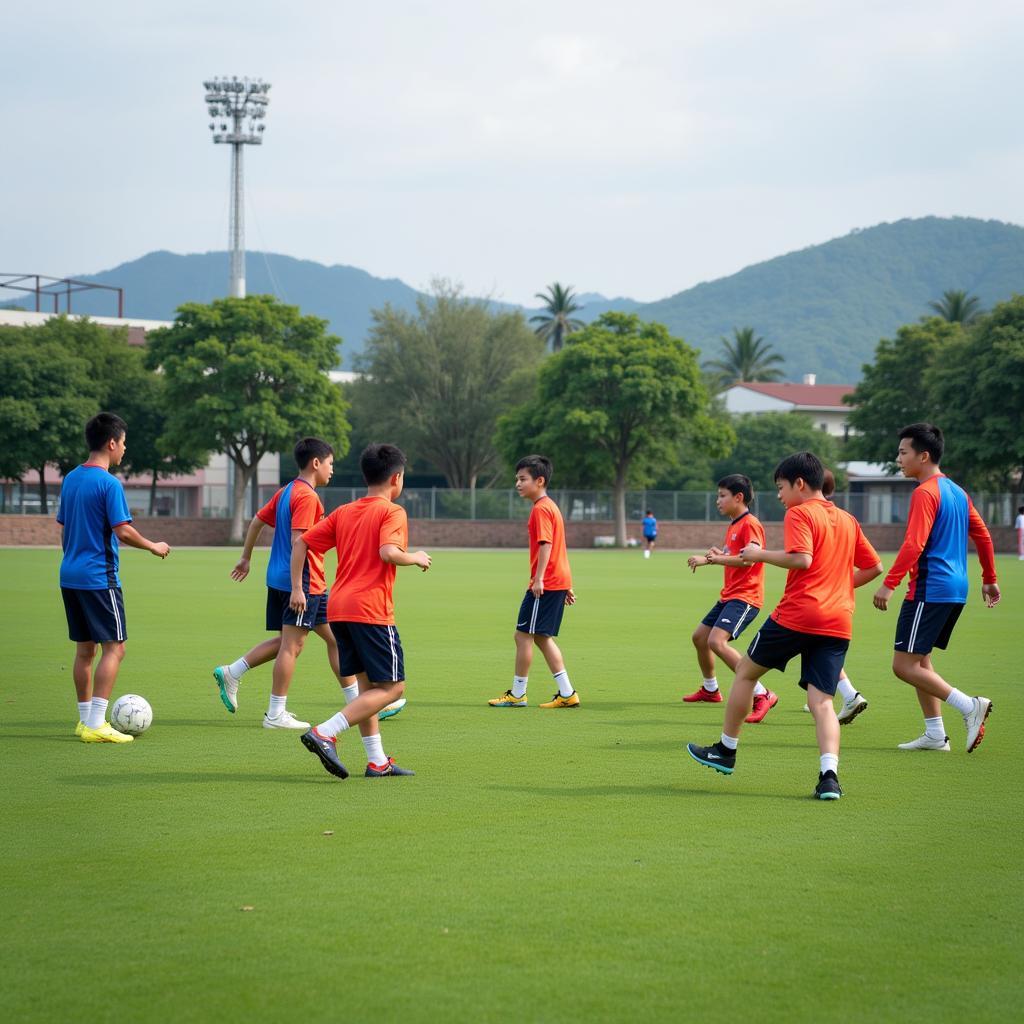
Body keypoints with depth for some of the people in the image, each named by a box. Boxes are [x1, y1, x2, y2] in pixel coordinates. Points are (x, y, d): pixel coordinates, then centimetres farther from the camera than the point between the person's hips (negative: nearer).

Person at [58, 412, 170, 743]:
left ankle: (86, 720, 19)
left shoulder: (70, 479, 11)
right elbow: (123, 532, -17)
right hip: (99, 577, -8)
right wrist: (154, 547, -2)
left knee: (84, 648, 14)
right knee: (114, 647, -5)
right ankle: (95, 725, -11)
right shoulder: (109, 483, -14)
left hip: (70, 576, 8)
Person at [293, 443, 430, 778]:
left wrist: (297, 588, 15)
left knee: (367, 684, 16)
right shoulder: (392, 512, -5)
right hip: (371, 609, -8)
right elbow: (388, 552, -22)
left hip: (338, 609, 8)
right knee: (392, 687, -3)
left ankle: (377, 761, 14)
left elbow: (301, 543, 12)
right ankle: (324, 733, -18)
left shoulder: (343, 512, 15)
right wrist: (415, 558, -3)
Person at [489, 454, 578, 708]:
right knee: (542, 637, 14)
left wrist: (539, 578, -27)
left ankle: (517, 694, 4)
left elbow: (546, 544, -23)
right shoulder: (551, 506, 19)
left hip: (545, 584, -10)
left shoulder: (540, 509, -13)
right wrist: (566, 586, 25)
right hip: (558, 581, 10)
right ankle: (567, 694, 11)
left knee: (523, 635, -3)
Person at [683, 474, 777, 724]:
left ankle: (762, 695, -24)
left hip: (745, 596, -11)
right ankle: (710, 689, 41)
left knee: (717, 641, -26)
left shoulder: (750, 524, -14)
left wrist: (711, 559, -26)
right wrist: (717, 555, 2)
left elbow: (748, 559, -28)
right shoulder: (733, 526, 17)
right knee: (699, 637, 19)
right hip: (729, 595, 11)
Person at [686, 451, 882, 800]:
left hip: (796, 614, -6)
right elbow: (874, 567, 20)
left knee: (746, 671, 15)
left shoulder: (799, 514, -5)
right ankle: (829, 775, -18)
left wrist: (760, 555, -8)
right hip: (838, 622, 6)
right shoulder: (848, 520, 17)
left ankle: (726, 751, 25)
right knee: (822, 702, 2)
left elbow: (801, 559, -20)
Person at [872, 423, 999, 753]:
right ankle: (935, 734, 12)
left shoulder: (925, 493, -13)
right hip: (956, 589, 10)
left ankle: (970, 706, -15)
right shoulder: (956, 491, 15)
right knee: (919, 659, 16)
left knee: (904, 665, -8)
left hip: (929, 590, -10)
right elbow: (983, 535, 19)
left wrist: (889, 583, -23)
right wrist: (989, 579, 26)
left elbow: (914, 544, -22)